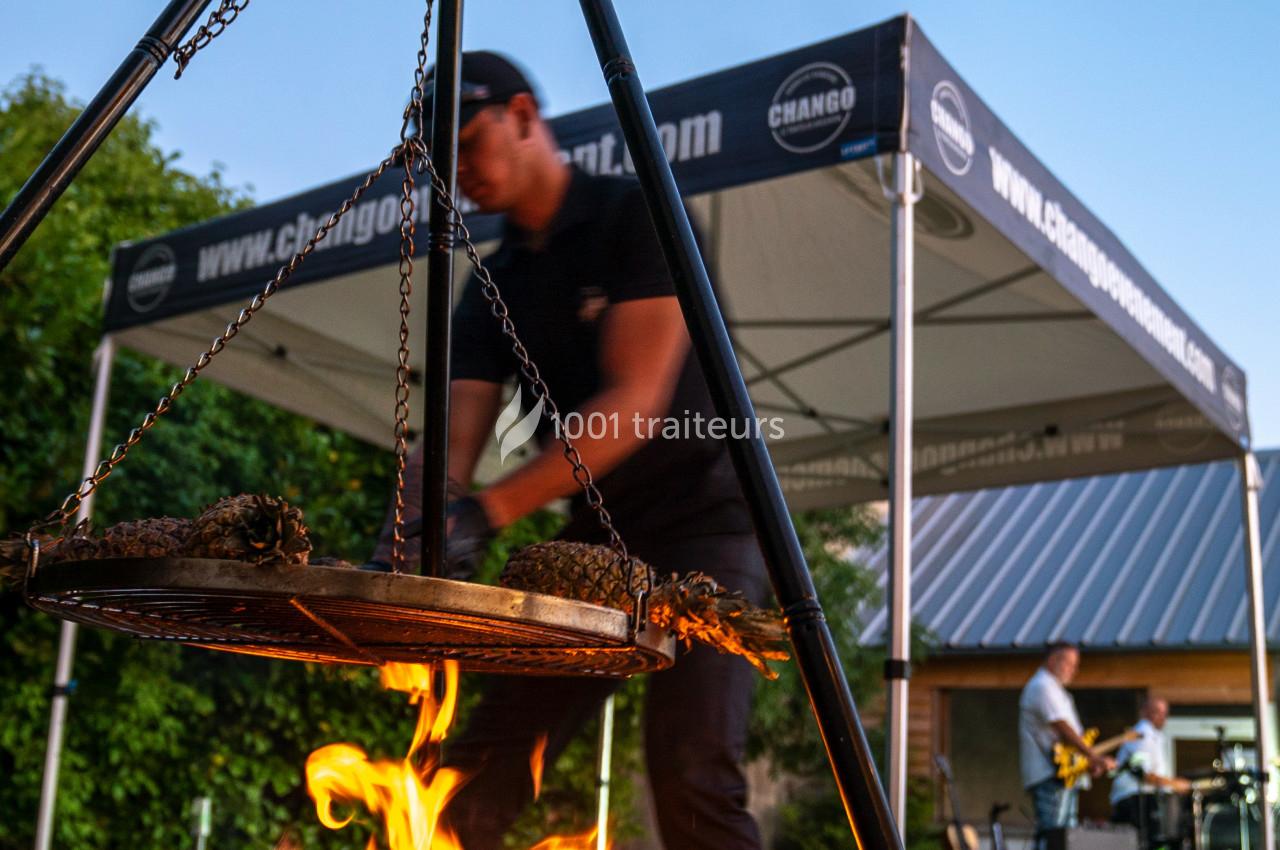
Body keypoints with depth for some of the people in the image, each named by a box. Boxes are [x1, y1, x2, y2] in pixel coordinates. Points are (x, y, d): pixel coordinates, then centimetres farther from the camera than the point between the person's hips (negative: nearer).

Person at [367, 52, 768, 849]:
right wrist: (409, 534, -20)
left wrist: (487, 512, -27)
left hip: (704, 522, -6)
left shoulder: (636, 216, -8)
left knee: (690, 774, -23)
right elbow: (452, 440, 1)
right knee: (476, 781, -1)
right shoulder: (492, 288, 11)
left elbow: (636, 404, -19)